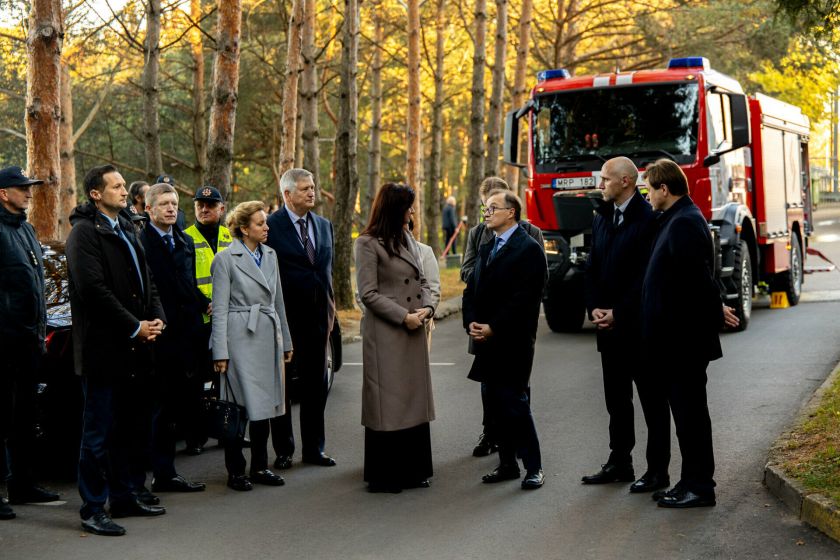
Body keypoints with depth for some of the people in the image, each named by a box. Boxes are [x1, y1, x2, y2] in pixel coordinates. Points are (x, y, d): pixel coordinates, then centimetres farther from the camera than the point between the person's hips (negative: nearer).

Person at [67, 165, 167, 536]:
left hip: (135, 349, 9)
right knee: (99, 433, -3)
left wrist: (157, 318, 1)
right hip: (104, 348, -9)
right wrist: (134, 327, -16)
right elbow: (93, 289, -19)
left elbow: (146, 281, 19)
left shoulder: (126, 231, 17)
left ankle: (124, 498, 26)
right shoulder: (84, 232, -10)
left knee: (133, 429, 15)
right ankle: (92, 510, 4)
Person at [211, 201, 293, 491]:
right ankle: (235, 471, 6)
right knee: (240, 405, -3)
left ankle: (260, 467, 18)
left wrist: (285, 341, 18)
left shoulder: (270, 255, 12)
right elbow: (220, 309, -7)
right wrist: (220, 352, -11)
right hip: (241, 337, -6)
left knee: (264, 405, 9)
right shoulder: (226, 259, -5)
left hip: (268, 337, 6)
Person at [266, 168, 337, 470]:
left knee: (316, 385, 11)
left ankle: (314, 448, 21)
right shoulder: (272, 226, -9)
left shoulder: (324, 225, 11)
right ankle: (283, 450, 15)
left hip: (317, 317, 5)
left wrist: (330, 307, 10)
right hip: (285, 318, -5)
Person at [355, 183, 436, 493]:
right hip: (385, 334, -7)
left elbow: (421, 280, 17)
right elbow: (369, 294, -12)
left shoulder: (406, 238, 14)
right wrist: (404, 316, -14)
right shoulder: (368, 243, -9)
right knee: (387, 401, -2)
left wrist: (427, 307, -2)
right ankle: (384, 476, 8)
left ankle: (413, 470, 20)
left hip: (414, 332, 8)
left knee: (414, 400, 11)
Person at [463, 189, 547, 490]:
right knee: (495, 405, 9)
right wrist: (472, 323, -1)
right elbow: (472, 290, 16)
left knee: (515, 404, -8)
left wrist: (493, 328, -16)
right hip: (487, 341, 8)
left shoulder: (528, 249, -9)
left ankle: (533, 467, 0)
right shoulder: (487, 249, 18)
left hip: (513, 341, -8)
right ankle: (507, 463, 18)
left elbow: (525, 298, -16)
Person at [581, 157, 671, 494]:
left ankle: (657, 470, 5)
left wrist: (618, 313, -15)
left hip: (639, 324, -8)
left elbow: (647, 276, -17)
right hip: (609, 326, 8)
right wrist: (594, 308, 0)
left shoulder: (648, 219, -12)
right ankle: (619, 463, 23)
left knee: (652, 399, 0)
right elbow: (593, 268, 14)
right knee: (616, 399, 14)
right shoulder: (601, 218, 13)